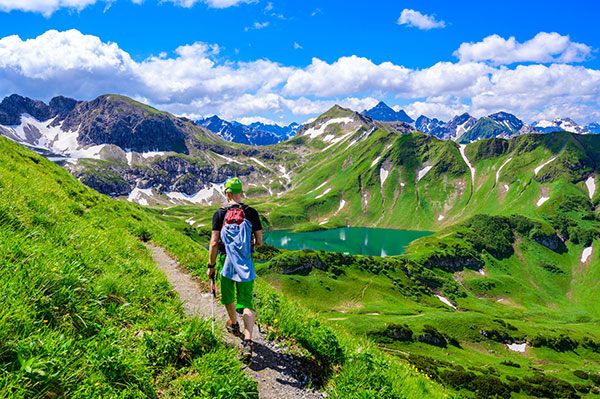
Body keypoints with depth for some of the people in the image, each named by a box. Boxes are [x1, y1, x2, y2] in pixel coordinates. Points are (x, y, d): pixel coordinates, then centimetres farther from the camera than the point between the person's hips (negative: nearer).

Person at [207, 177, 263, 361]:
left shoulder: (220, 213, -5)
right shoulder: (251, 213, -2)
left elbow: (214, 243, -9)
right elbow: (259, 242, 2)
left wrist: (211, 266, 1)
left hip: (226, 262, 0)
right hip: (246, 263, 0)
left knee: (228, 297, 24)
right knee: (247, 302, 1)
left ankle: (234, 325, 47)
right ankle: (247, 341, -13)